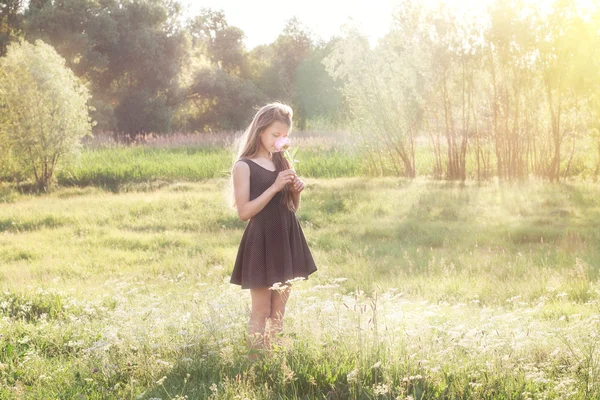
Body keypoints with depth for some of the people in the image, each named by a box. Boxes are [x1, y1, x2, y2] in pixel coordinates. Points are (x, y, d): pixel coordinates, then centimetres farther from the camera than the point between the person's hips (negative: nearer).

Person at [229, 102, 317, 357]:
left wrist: (296, 190, -5)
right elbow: (244, 211, -15)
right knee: (262, 311, -3)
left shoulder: (282, 162, 11)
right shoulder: (244, 166, -8)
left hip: (286, 240, 6)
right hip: (261, 243, -6)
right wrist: (275, 187, -19)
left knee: (279, 310, 10)